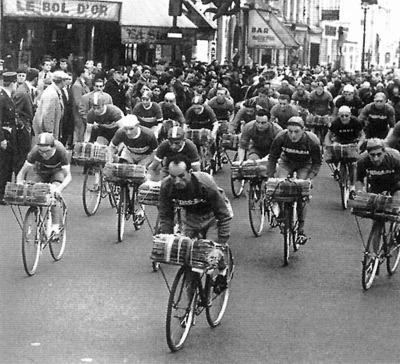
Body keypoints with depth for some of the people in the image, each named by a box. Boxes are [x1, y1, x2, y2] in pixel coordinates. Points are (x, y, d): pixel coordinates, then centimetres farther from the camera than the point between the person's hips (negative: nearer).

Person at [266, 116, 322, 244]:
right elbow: (272, 158, -13)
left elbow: (317, 162, -15)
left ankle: (300, 230, -6)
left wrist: (309, 178, -28)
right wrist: (270, 178, -20)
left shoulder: (312, 141, -29)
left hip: (304, 165, -2)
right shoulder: (281, 138, -27)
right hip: (286, 162, 2)